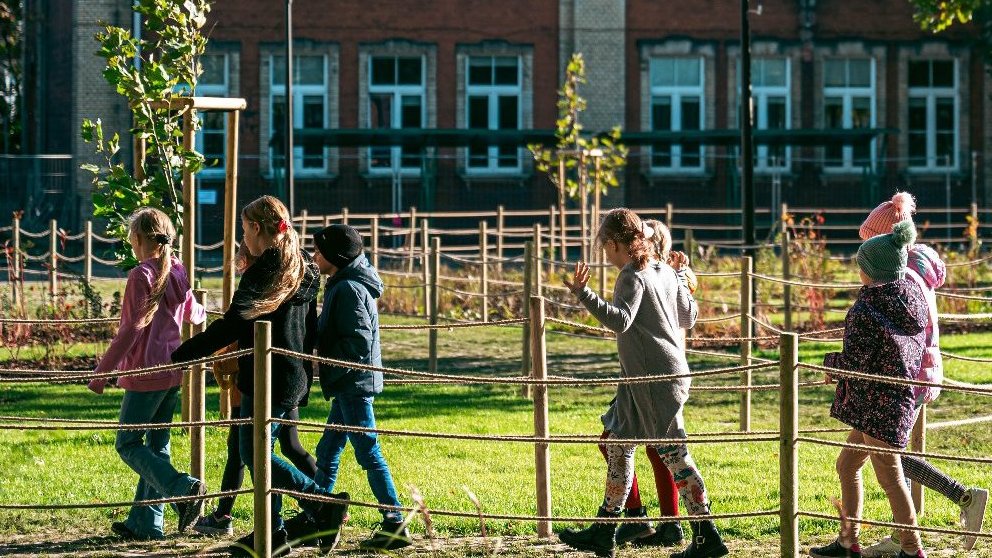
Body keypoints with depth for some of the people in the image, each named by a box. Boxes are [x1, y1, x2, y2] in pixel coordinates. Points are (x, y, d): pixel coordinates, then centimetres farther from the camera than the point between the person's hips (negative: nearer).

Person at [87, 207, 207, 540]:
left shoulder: (141, 276, -15)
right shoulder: (176, 272, 8)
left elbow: (132, 329, -18)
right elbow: (192, 314, 24)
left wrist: (104, 370, -13)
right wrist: (202, 313, 48)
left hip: (146, 372, -8)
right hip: (173, 372, 8)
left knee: (128, 444, -1)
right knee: (156, 445, 12)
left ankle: (184, 489, -20)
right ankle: (146, 523, 13)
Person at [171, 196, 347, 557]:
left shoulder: (262, 272, -16)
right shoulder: (303, 270, 11)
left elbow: (232, 324, -20)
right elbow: (309, 328, 19)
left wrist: (183, 353, -14)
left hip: (266, 378, -9)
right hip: (294, 377, 9)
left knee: (254, 453, -2)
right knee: (260, 451, 15)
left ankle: (324, 505, -10)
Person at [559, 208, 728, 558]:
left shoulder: (632, 277, -13)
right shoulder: (665, 273, 12)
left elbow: (620, 320, -28)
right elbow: (688, 318, 22)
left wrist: (584, 295, -33)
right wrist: (680, 280, 36)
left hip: (656, 378, -10)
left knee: (674, 455, -7)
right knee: (618, 444, 14)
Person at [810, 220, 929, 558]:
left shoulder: (867, 309, -20)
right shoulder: (914, 298, 3)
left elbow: (854, 361, -19)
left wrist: (829, 362, 0)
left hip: (878, 401, -9)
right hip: (903, 395, 9)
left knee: (890, 476, 0)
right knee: (846, 466, 18)